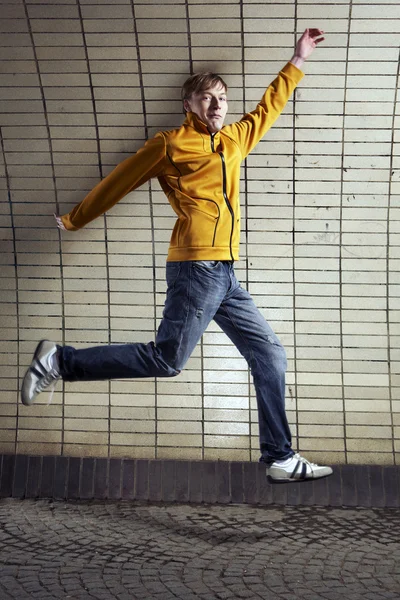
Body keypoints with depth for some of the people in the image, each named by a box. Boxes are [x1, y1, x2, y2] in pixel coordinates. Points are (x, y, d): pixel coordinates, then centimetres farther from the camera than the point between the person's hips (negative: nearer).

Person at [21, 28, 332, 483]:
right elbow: (120, 181, 8)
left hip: (225, 275, 8)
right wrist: (74, 220, 17)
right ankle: (59, 362, 0)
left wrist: (297, 62, 39)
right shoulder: (171, 143, 2)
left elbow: (268, 108, 37)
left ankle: (280, 459, 10)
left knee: (269, 356, 5)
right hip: (197, 267, -8)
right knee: (166, 360, -11)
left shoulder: (235, 141, 21)